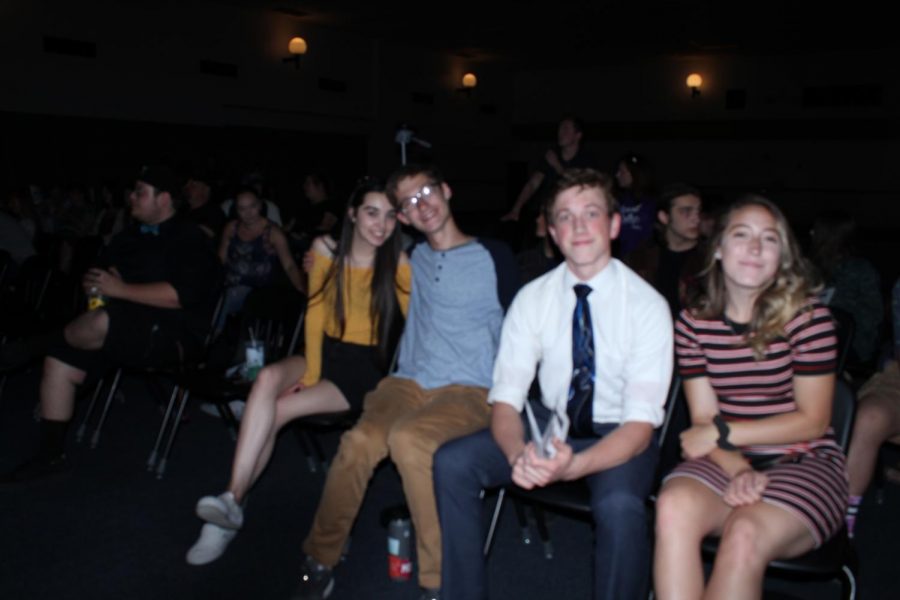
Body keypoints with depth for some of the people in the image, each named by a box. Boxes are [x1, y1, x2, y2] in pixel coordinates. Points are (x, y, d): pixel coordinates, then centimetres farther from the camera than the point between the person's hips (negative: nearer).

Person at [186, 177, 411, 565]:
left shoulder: (398, 263, -11)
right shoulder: (326, 249, -1)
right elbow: (315, 314, -2)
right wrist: (311, 372, -11)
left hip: (367, 367, -3)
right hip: (326, 351, 3)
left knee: (276, 410, -22)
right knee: (267, 379, -28)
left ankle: (233, 503, -10)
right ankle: (231, 500, -27)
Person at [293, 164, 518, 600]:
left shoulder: (493, 256, 4)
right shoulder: (412, 258, 16)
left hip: (470, 391, -3)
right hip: (409, 382, 3)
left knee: (408, 438, -36)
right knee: (360, 441, -29)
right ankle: (319, 562, -10)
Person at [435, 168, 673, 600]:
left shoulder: (647, 305, -15)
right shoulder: (532, 298, -6)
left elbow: (641, 422, -20)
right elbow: (505, 397, -8)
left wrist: (575, 465, -39)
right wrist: (519, 455, -31)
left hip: (618, 435, -3)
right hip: (551, 422, 3)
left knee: (620, 506, -35)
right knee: (451, 463, -18)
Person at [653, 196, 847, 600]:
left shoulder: (808, 317, -7)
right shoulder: (693, 323, 2)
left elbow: (812, 421, -6)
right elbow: (704, 419, 0)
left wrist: (722, 432, -10)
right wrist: (738, 471, -19)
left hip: (805, 462, -2)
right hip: (728, 460, 2)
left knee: (745, 535, -32)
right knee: (673, 507, -30)